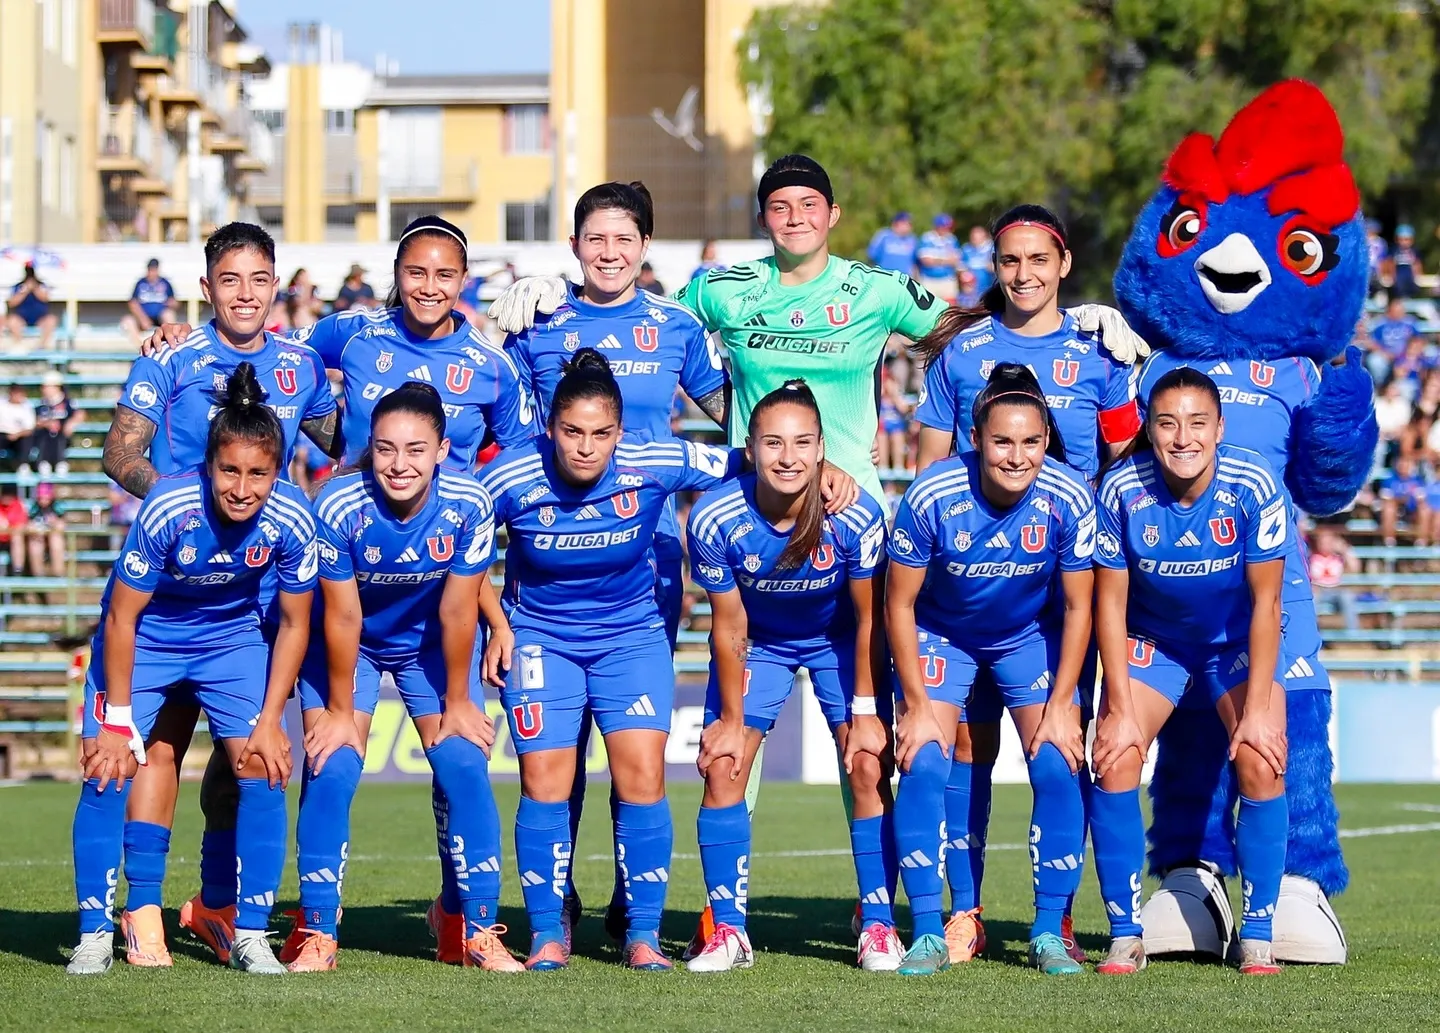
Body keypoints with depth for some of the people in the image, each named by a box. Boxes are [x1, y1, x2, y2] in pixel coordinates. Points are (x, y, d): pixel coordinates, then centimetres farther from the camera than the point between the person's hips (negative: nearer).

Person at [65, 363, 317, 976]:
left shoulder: (291, 520, -25)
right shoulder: (167, 510, -33)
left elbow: (295, 624, -9)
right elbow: (121, 618, -21)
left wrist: (269, 721, -9)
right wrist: (117, 717, -17)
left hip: (232, 637, 2)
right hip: (142, 637, -2)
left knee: (262, 765, -11)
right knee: (109, 766, -13)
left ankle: (250, 934, -1)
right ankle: (95, 934, -3)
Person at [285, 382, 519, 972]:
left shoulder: (468, 506, -27)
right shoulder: (337, 507, -31)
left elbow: (456, 612, -17)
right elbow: (342, 618, -21)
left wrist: (456, 703, -8)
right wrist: (340, 712, -11)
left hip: (431, 645, 1)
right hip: (348, 646, -1)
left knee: (465, 767, -10)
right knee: (331, 772, -13)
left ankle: (481, 931, -1)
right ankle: (316, 933, -3)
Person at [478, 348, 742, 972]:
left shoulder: (655, 466, -19)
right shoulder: (513, 478, -19)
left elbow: (745, 464, -7)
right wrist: (495, 625, -2)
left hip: (632, 634, 0)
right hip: (539, 635, 0)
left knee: (643, 779, -10)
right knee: (545, 783, -7)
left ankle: (643, 936, 0)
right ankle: (548, 936, 5)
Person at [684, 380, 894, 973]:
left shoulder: (856, 517, -31)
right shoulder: (715, 520, -29)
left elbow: (869, 619, -16)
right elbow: (729, 627, -15)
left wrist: (864, 712, -12)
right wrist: (732, 720, -8)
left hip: (839, 641, -1)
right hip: (757, 642, 1)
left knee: (869, 770, -10)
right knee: (722, 768, -9)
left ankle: (877, 927, 1)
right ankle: (728, 930, 1)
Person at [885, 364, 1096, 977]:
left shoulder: (1067, 499, -26)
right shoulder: (932, 496, -29)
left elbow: (1077, 606, -11)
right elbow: (899, 603, -16)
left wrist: (1060, 704, -13)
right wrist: (916, 706, -15)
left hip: (1033, 637, 1)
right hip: (941, 636, -1)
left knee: (1056, 766, -14)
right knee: (924, 765, -16)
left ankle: (1049, 932, -2)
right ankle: (930, 932, -6)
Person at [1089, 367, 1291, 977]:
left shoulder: (1254, 487, -25)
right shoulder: (1121, 491, -23)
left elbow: (1265, 603, -18)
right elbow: (1110, 603, -14)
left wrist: (1258, 708, -20)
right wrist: (1121, 709, -17)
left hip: (1238, 643, -1)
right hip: (1150, 641, 1)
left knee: (1261, 765, -19)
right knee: (1114, 762, -17)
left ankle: (1257, 936, -7)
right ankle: (1125, 936, -6)